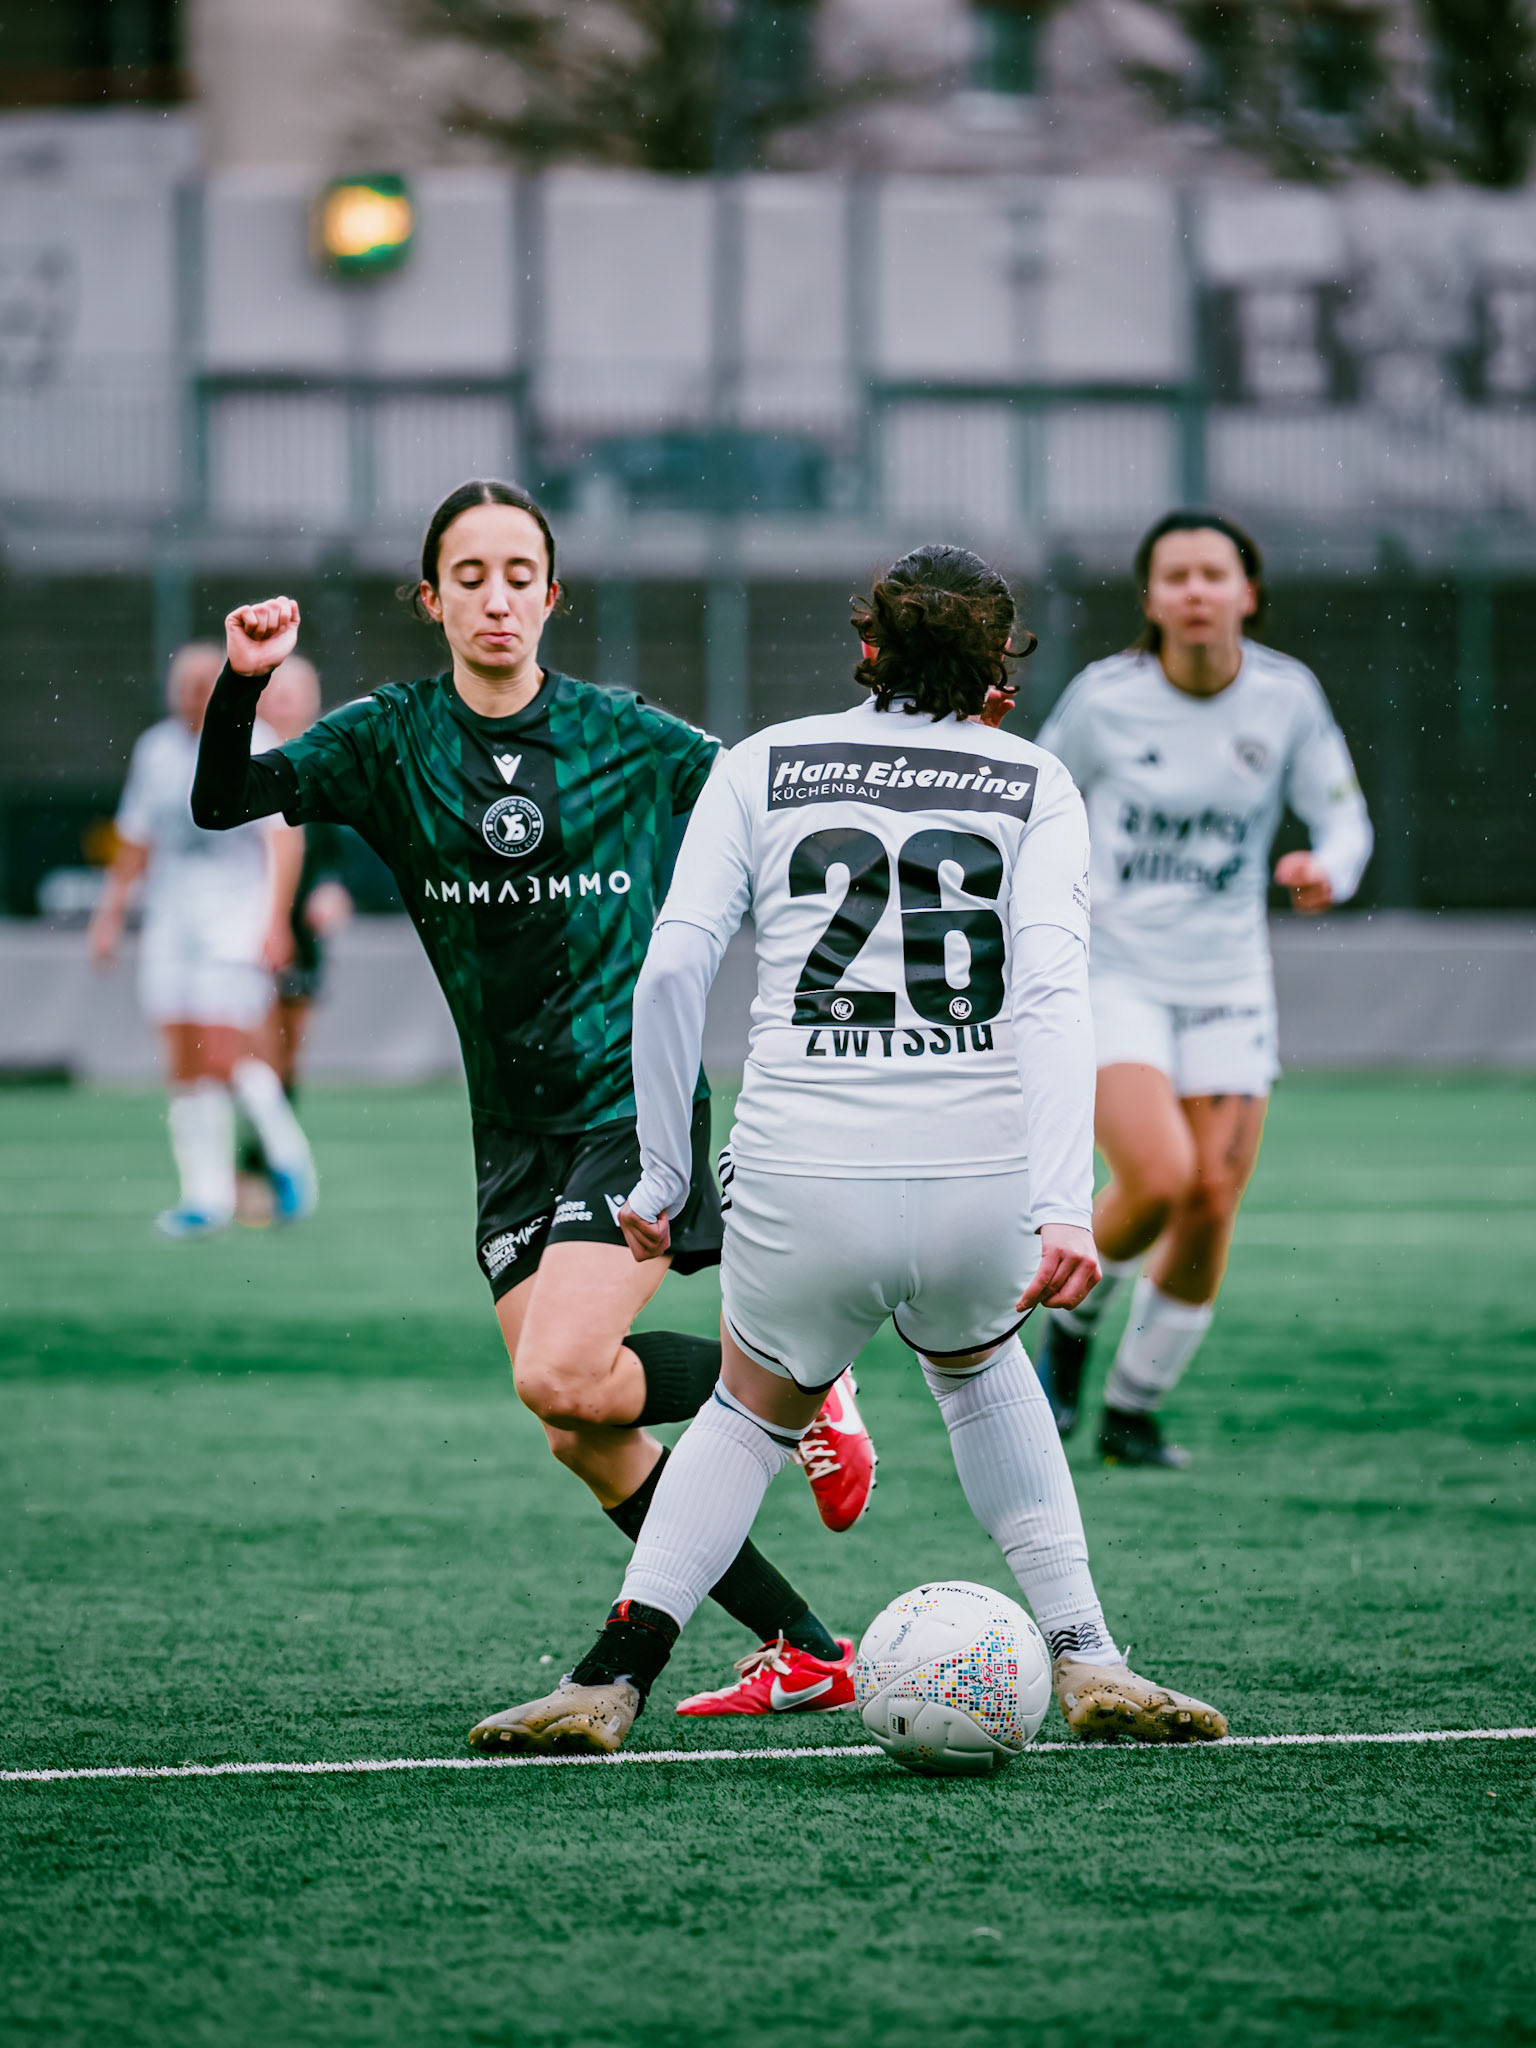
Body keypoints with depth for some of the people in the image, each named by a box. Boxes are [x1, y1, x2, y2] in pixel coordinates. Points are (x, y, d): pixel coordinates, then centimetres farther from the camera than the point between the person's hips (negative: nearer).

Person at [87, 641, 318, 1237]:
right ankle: (206, 1195, 5)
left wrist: (275, 921, -18)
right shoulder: (155, 750, 11)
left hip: (239, 920, -5)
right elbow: (135, 841, 20)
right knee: (184, 1065, 0)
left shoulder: (256, 748, -5)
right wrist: (111, 914, 18)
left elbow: (283, 841, -10)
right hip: (170, 920, 5)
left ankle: (287, 1158, 9)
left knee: (224, 1057, -14)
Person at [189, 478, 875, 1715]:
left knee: (560, 1379, -23)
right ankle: (807, 1655, 13)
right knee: (589, 1444, 1)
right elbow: (224, 801, -8)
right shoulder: (392, 741, 2)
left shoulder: (627, 739, -1)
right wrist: (244, 683, -25)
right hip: (515, 1134, 4)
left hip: (636, 1105, -4)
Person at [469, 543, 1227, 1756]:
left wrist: (663, 1175, 7)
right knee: (977, 1365, 34)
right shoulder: (1034, 785, 10)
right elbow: (1053, 991, -5)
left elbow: (673, 968, 1)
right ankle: (1085, 1663, 24)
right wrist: (1064, 1205, -14)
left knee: (752, 1414, 28)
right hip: (980, 1184, 0)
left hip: (803, 1188, 0)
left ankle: (611, 1681, 11)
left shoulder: (764, 766, 12)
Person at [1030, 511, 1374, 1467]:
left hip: (1226, 983, 3)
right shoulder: (1103, 698, -9)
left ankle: (1134, 1411, 15)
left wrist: (1327, 870, -19)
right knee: (1158, 1177, -22)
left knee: (1211, 1203, -4)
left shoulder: (1287, 696, -5)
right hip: (1109, 975, -3)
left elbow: (1345, 818, 3)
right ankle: (1073, 1314, 10)